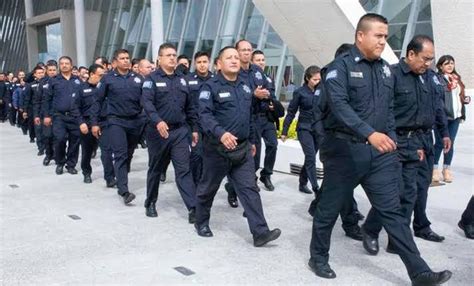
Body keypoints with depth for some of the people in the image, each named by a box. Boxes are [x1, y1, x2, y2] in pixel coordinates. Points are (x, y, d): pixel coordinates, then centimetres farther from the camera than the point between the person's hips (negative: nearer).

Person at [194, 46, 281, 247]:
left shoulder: (245, 87, 12)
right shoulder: (211, 86, -10)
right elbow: (205, 115, -23)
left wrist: (252, 140, 22)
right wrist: (221, 133, -39)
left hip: (242, 148, 5)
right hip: (217, 148, -5)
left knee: (249, 189, -1)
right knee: (208, 188, 11)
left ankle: (260, 232, -3)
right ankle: (201, 222, 32)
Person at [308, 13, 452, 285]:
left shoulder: (385, 69, 12)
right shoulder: (341, 65, -10)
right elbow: (339, 105, -26)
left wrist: (392, 143, 12)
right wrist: (370, 133, -36)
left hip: (379, 152, 6)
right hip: (345, 150, -5)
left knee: (393, 211, 5)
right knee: (330, 208, 9)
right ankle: (319, 258, 29)